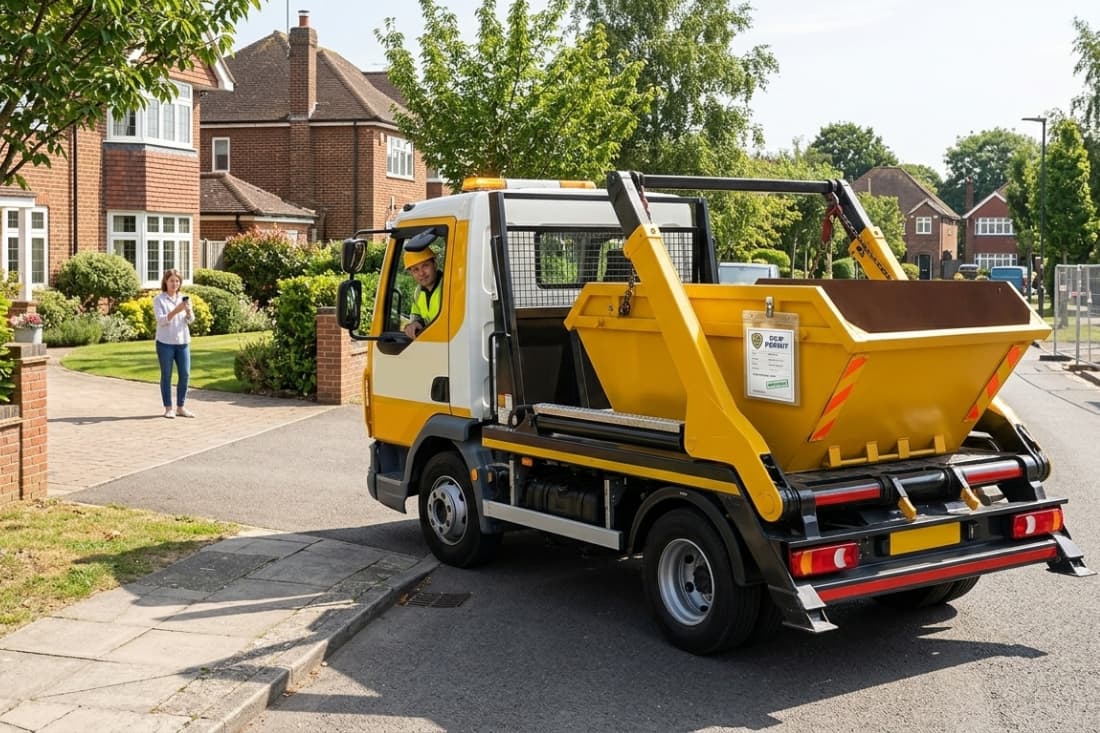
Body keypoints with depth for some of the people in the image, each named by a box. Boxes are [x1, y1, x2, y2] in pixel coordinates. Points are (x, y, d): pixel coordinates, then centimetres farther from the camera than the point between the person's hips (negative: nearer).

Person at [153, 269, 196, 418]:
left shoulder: (184, 298, 9)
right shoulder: (159, 299, -2)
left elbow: (190, 320, 3)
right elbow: (161, 320, -13)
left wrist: (188, 310, -19)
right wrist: (176, 311, -27)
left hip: (183, 342, 4)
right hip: (165, 343, -4)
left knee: (185, 374, 3)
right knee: (166, 375, 2)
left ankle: (180, 407, 13)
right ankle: (168, 408, 8)